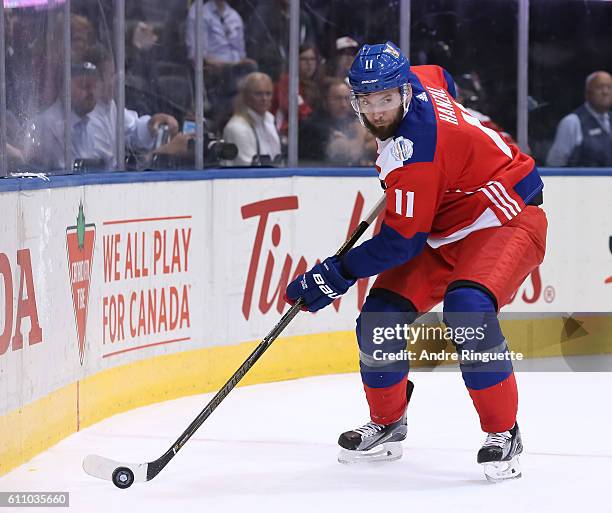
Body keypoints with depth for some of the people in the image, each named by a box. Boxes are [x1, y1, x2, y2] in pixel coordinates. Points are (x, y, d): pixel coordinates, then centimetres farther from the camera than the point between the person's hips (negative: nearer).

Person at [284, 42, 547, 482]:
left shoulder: (415, 147, -31)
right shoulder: (418, 80, -6)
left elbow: (402, 240, -27)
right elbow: (443, 80, 21)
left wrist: (338, 274, -22)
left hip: (507, 219, -10)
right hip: (445, 228, 10)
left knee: (467, 309, -35)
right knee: (380, 317, -2)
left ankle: (503, 434, -20)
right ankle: (387, 426, 20)